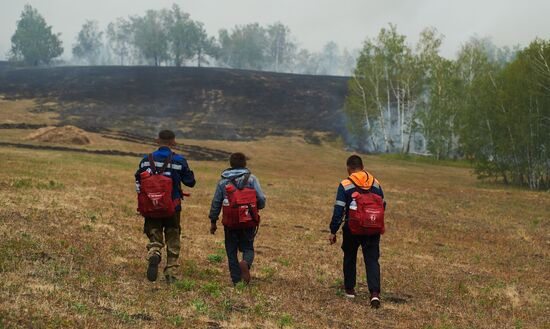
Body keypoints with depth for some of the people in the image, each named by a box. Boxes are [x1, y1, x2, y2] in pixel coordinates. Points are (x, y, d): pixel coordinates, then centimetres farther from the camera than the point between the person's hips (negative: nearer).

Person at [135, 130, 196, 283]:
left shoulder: (147, 159, -1)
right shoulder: (179, 161, -8)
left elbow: (138, 181, 5)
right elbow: (190, 182, -1)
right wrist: (188, 171, 16)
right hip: (172, 207, -1)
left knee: (155, 239, 9)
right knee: (173, 242, 13)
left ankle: (153, 255, -23)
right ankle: (171, 273, 16)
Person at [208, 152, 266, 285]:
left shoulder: (223, 182, 5)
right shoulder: (251, 179, 0)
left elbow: (216, 203, 5)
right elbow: (262, 200, -5)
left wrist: (213, 221, 13)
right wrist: (256, 208, 17)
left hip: (230, 224, 0)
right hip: (249, 222, 0)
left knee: (231, 251, 10)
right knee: (248, 248, 12)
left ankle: (236, 280, 5)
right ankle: (246, 263, -20)